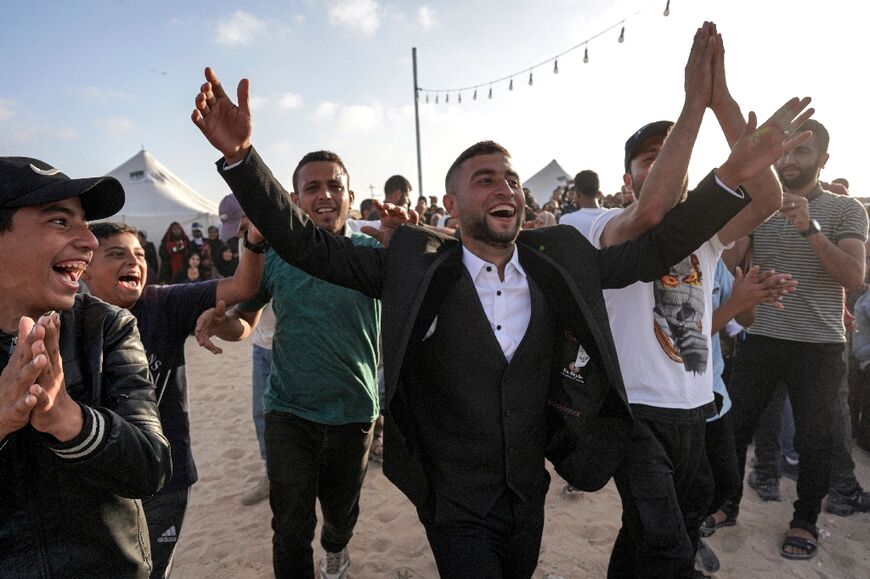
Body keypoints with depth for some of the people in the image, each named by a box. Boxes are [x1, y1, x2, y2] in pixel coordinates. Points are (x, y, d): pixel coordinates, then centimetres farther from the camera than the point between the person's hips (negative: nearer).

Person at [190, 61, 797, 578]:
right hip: (455, 508, -4)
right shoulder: (415, 266, -15)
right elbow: (307, 245, -16)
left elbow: (653, 251, -1)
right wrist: (240, 154, -27)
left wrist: (734, 174, -10)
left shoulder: (560, 260, -6)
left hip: (529, 497, 5)